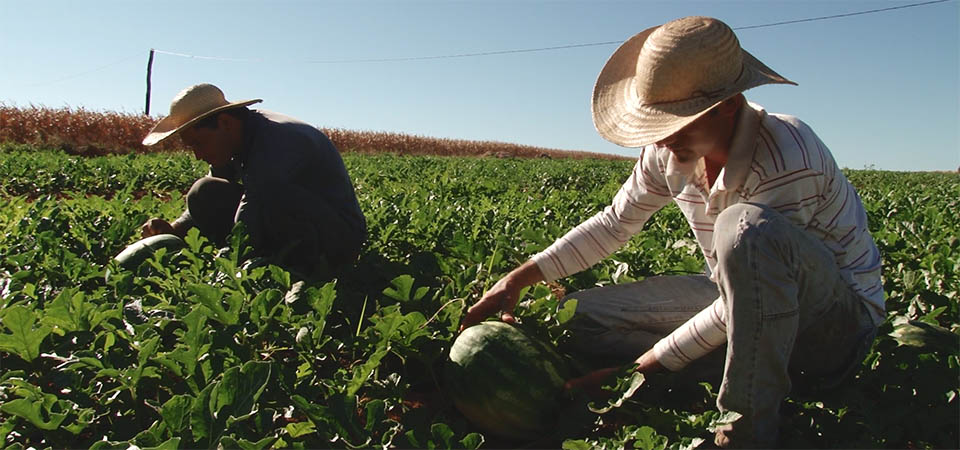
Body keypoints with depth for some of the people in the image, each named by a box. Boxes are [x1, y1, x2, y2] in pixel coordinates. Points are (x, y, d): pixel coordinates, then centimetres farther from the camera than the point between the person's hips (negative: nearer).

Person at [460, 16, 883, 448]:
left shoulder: (787, 159, -29)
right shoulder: (668, 153, -8)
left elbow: (751, 292, -28)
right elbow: (614, 223, 5)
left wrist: (637, 367, -24)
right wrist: (518, 279, -3)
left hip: (840, 317, -6)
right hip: (748, 306, 6)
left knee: (747, 226, -40)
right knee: (577, 314, -7)